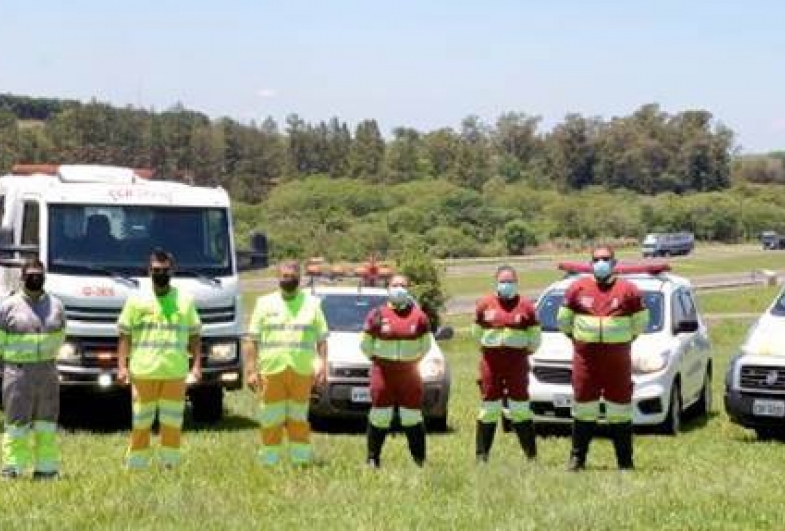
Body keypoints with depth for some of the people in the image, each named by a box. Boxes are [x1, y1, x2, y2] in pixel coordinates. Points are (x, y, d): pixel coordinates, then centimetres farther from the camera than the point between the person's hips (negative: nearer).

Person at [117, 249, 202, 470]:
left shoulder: (185, 300, 12)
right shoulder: (136, 300, 8)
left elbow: (194, 335, 13)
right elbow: (125, 335, 7)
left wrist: (197, 364, 2)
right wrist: (122, 366, -2)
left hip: (176, 374, 1)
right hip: (143, 372, -1)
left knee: (173, 423, 2)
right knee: (141, 424, 0)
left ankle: (170, 466, 9)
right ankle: (135, 466, 6)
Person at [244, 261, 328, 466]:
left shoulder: (312, 303, 12)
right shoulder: (265, 303, 10)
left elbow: (322, 338, 10)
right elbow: (251, 340, 7)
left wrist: (322, 362, -4)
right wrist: (251, 370, -1)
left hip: (302, 372, 0)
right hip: (271, 371, 0)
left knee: (299, 419, 2)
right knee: (270, 421, 0)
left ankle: (301, 460, 6)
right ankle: (269, 462, 4)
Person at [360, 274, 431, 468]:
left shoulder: (419, 316, 3)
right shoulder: (377, 314, 1)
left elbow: (426, 345, 14)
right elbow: (365, 344, 10)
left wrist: (413, 360, 10)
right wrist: (377, 360, 10)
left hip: (409, 372, 1)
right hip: (382, 373, -1)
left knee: (412, 416, 3)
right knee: (380, 417, 0)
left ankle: (420, 459, 10)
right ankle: (373, 458, 9)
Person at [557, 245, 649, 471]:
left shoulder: (628, 290, 1)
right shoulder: (577, 288, 3)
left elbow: (640, 322, 10)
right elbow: (563, 320, 12)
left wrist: (625, 339, 10)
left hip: (618, 358, -1)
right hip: (585, 357, 1)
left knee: (620, 410, 4)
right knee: (583, 408, 4)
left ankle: (625, 461, 10)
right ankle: (577, 458, 12)